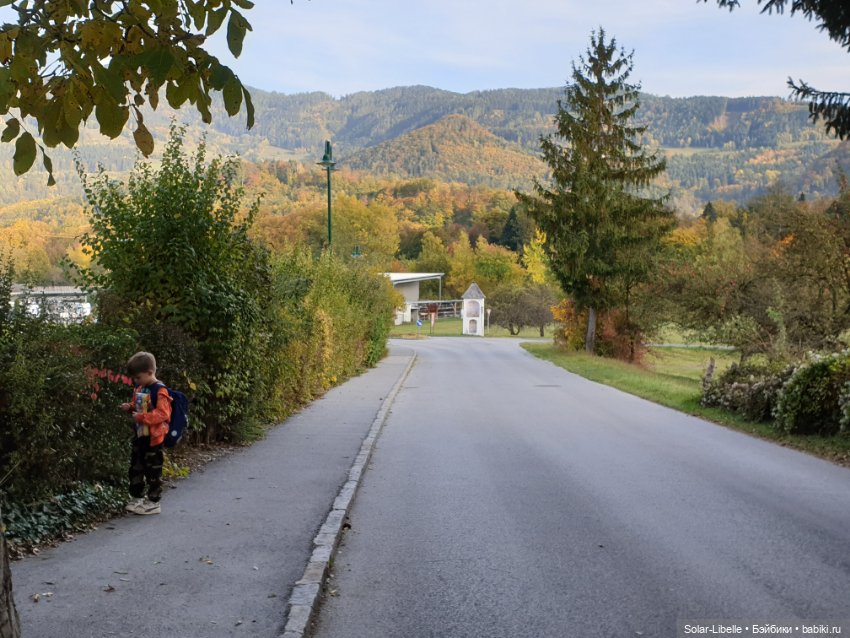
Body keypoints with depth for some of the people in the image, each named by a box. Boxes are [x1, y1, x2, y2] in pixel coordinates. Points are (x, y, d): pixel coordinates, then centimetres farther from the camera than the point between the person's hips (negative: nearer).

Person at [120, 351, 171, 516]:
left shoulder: (159, 391, -18)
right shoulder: (139, 389, 9)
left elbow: (163, 414, -24)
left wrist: (142, 417, -26)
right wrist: (130, 408, 3)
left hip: (153, 437, -9)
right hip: (139, 435, 9)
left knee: (153, 470, 1)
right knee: (136, 468, 16)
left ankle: (153, 502, 11)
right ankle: (137, 498, 28)